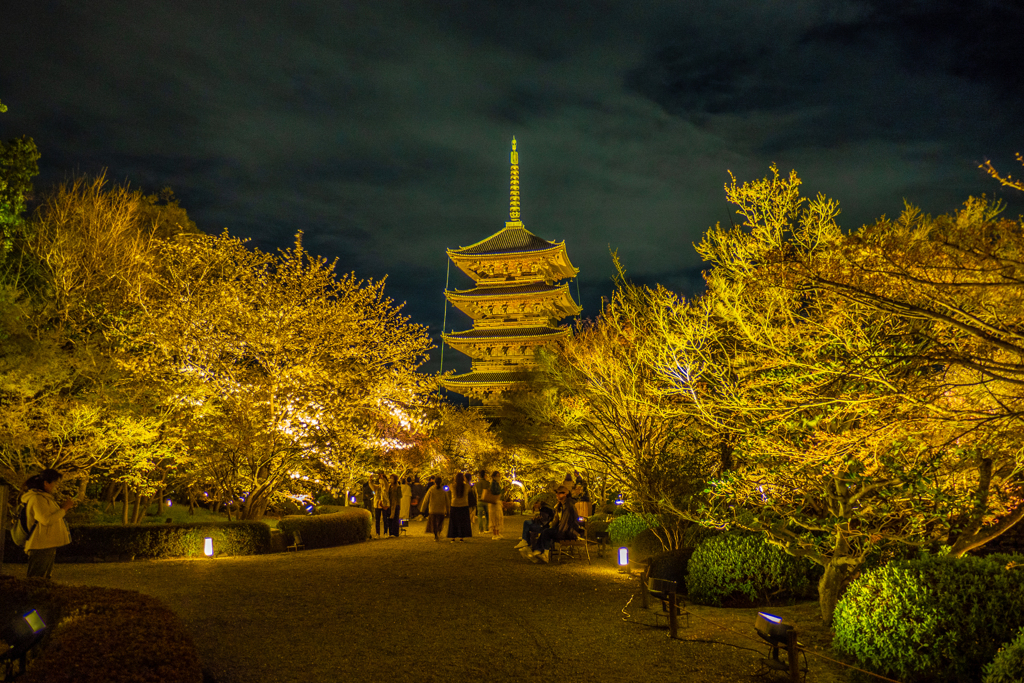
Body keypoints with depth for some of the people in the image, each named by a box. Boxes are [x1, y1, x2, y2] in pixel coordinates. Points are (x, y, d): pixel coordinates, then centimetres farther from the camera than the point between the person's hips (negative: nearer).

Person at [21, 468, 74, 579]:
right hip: (40, 546, -10)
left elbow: (53, 516, 22)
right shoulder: (36, 498, -16)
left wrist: (63, 507, 7)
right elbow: (46, 520, -25)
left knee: (44, 578, 15)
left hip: (48, 545, 10)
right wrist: (64, 508, -17)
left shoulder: (45, 497, 16)